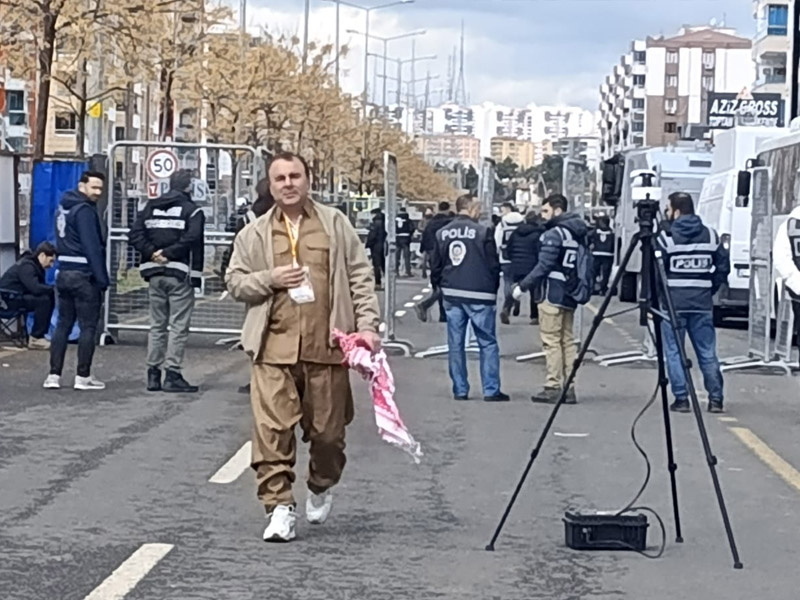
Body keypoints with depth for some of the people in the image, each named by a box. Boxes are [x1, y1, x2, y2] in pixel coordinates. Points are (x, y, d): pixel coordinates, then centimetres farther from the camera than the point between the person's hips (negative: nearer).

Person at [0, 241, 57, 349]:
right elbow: (35, 288, -32)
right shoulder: (27, 266, -20)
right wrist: (54, 289, -20)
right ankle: (35, 339, -18)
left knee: (50, 297, 2)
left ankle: (39, 335, 3)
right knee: (44, 300, -24)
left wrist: (53, 289, -9)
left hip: (18, 296, 10)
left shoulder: (35, 265, 11)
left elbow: (39, 287, 11)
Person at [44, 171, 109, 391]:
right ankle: (83, 377, 1)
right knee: (88, 327, 0)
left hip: (63, 273, 8)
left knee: (63, 325, 10)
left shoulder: (63, 208, 14)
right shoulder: (85, 210, -14)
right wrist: (102, 278, -15)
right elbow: (93, 247, -18)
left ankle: (54, 375, 7)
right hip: (84, 275, -8)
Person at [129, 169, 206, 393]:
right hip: (180, 274, -5)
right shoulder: (192, 211, -5)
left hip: (155, 274, 5)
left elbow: (135, 234, 0)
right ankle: (173, 374, -6)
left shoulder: (151, 207, 11)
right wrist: (169, 254, -13)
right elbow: (192, 239, -20)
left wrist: (152, 253, -5)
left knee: (157, 325, 12)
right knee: (178, 326, -2)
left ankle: (153, 373, 13)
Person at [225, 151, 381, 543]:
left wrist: (367, 325, 0)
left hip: (326, 345, 0)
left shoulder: (334, 224, 9)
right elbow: (235, 281, 12)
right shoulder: (255, 234, 11)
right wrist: (270, 279, -6)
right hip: (274, 346, 0)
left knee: (327, 429, 7)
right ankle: (280, 507, -4)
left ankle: (321, 488, 34)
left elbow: (360, 277, 9)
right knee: (272, 428, -9)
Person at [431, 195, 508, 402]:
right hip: (480, 296, -5)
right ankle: (491, 390, -1)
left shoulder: (442, 233, 6)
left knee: (455, 344, 8)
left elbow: (435, 266, 11)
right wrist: (493, 289, 9)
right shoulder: (483, 232, -9)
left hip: (451, 294, 5)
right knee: (488, 343, 2)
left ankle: (460, 390, 10)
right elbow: (494, 265, -5)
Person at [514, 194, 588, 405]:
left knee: (551, 341, -5)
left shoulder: (554, 234, -12)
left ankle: (553, 387, -7)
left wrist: (522, 286, -11)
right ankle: (568, 388, 10)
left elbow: (543, 266, -17)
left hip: (552, 294, -8)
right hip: (570, 296, 8)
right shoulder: (580, 234, 13)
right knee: (567, 341, 10)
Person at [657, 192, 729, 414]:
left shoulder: (667, 237, -7)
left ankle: (681, 398, -1)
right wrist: (710, 289, 16)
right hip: (702, 303, 4)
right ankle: (716, 398, 6)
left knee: (674, 351, 4)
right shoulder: (710, 236, 7)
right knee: (707, 352, 9)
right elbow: (723, 267, 9)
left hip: (673, 302, -4)